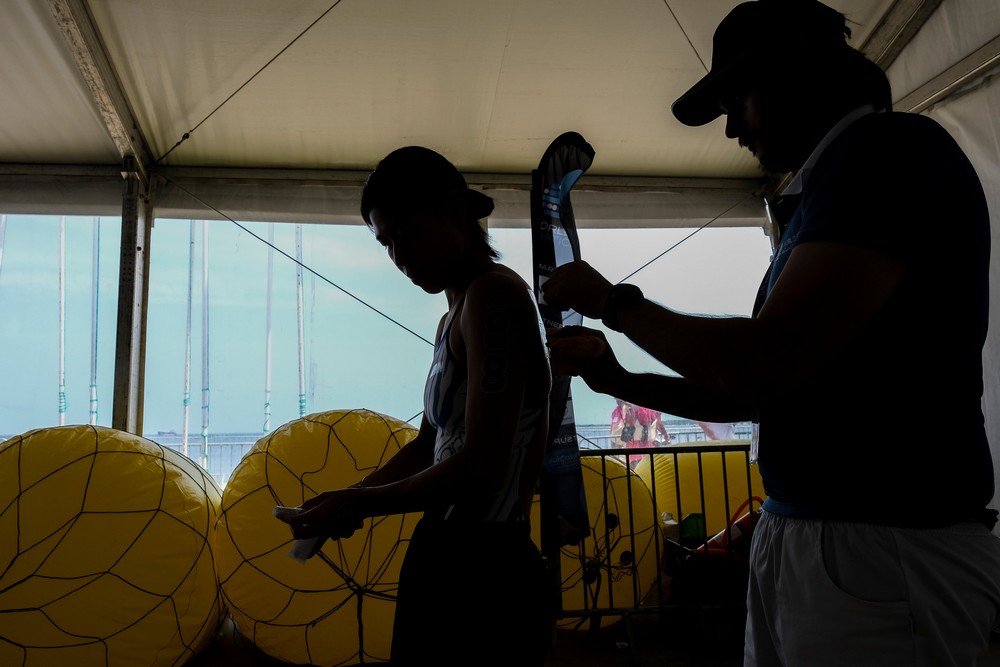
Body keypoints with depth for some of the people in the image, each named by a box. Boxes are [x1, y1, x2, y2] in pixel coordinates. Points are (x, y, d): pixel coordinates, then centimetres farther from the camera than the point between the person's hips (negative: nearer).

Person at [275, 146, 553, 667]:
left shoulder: (494, 294, -16)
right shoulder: (453, 319, 14)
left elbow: (483, 467, -22)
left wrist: (364, 503, -11)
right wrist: (347, 500, 11)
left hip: (483, 570, -9)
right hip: (446, 558, 9)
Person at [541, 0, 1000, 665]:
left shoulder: (895, 149, -13)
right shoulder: (823, 191, 16)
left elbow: (764, 368, -23)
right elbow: (759, 395, 17)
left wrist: (614, 301, -9)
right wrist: (621, 382, 11)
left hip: (884, 552, -8)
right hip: (791, 537, 9)